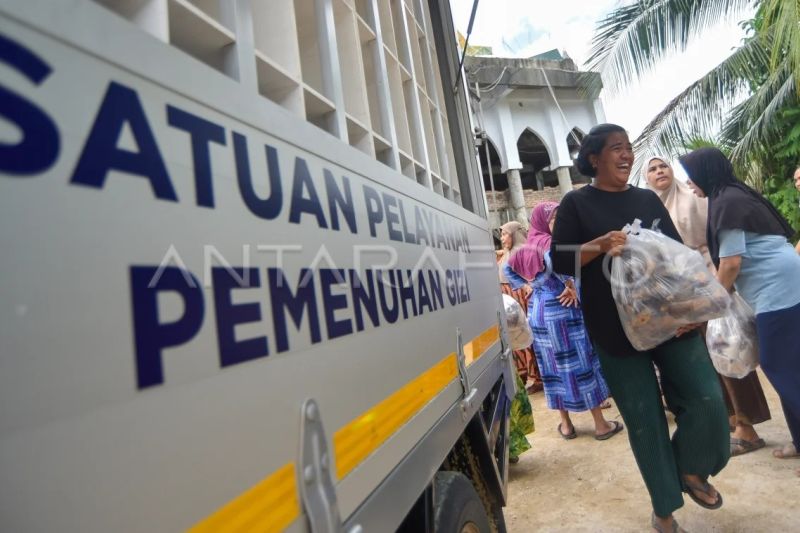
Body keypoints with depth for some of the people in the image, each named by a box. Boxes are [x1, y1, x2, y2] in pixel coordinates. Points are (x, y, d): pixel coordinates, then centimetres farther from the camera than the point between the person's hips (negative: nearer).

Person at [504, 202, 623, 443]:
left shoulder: (527, 246, 9)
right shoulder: (552, 242, -13)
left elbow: (508, 269, 18)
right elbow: (553, 259, -35)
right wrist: (570, 285, -23)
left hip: (537, 310, 7)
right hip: (561, 309, -7)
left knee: (553, 366, 13)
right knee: (581, 363, 5)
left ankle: (565, 424, 25)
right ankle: (601, 424, 17)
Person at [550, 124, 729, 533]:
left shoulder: (648, 200, 12)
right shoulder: (576, 203, -1)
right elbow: (559, 261, -9)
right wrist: (600, 245, -25)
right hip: (618, 334, -3)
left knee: (707, 399, -2)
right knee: (644, 420, 5)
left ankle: (692, 470, 30)